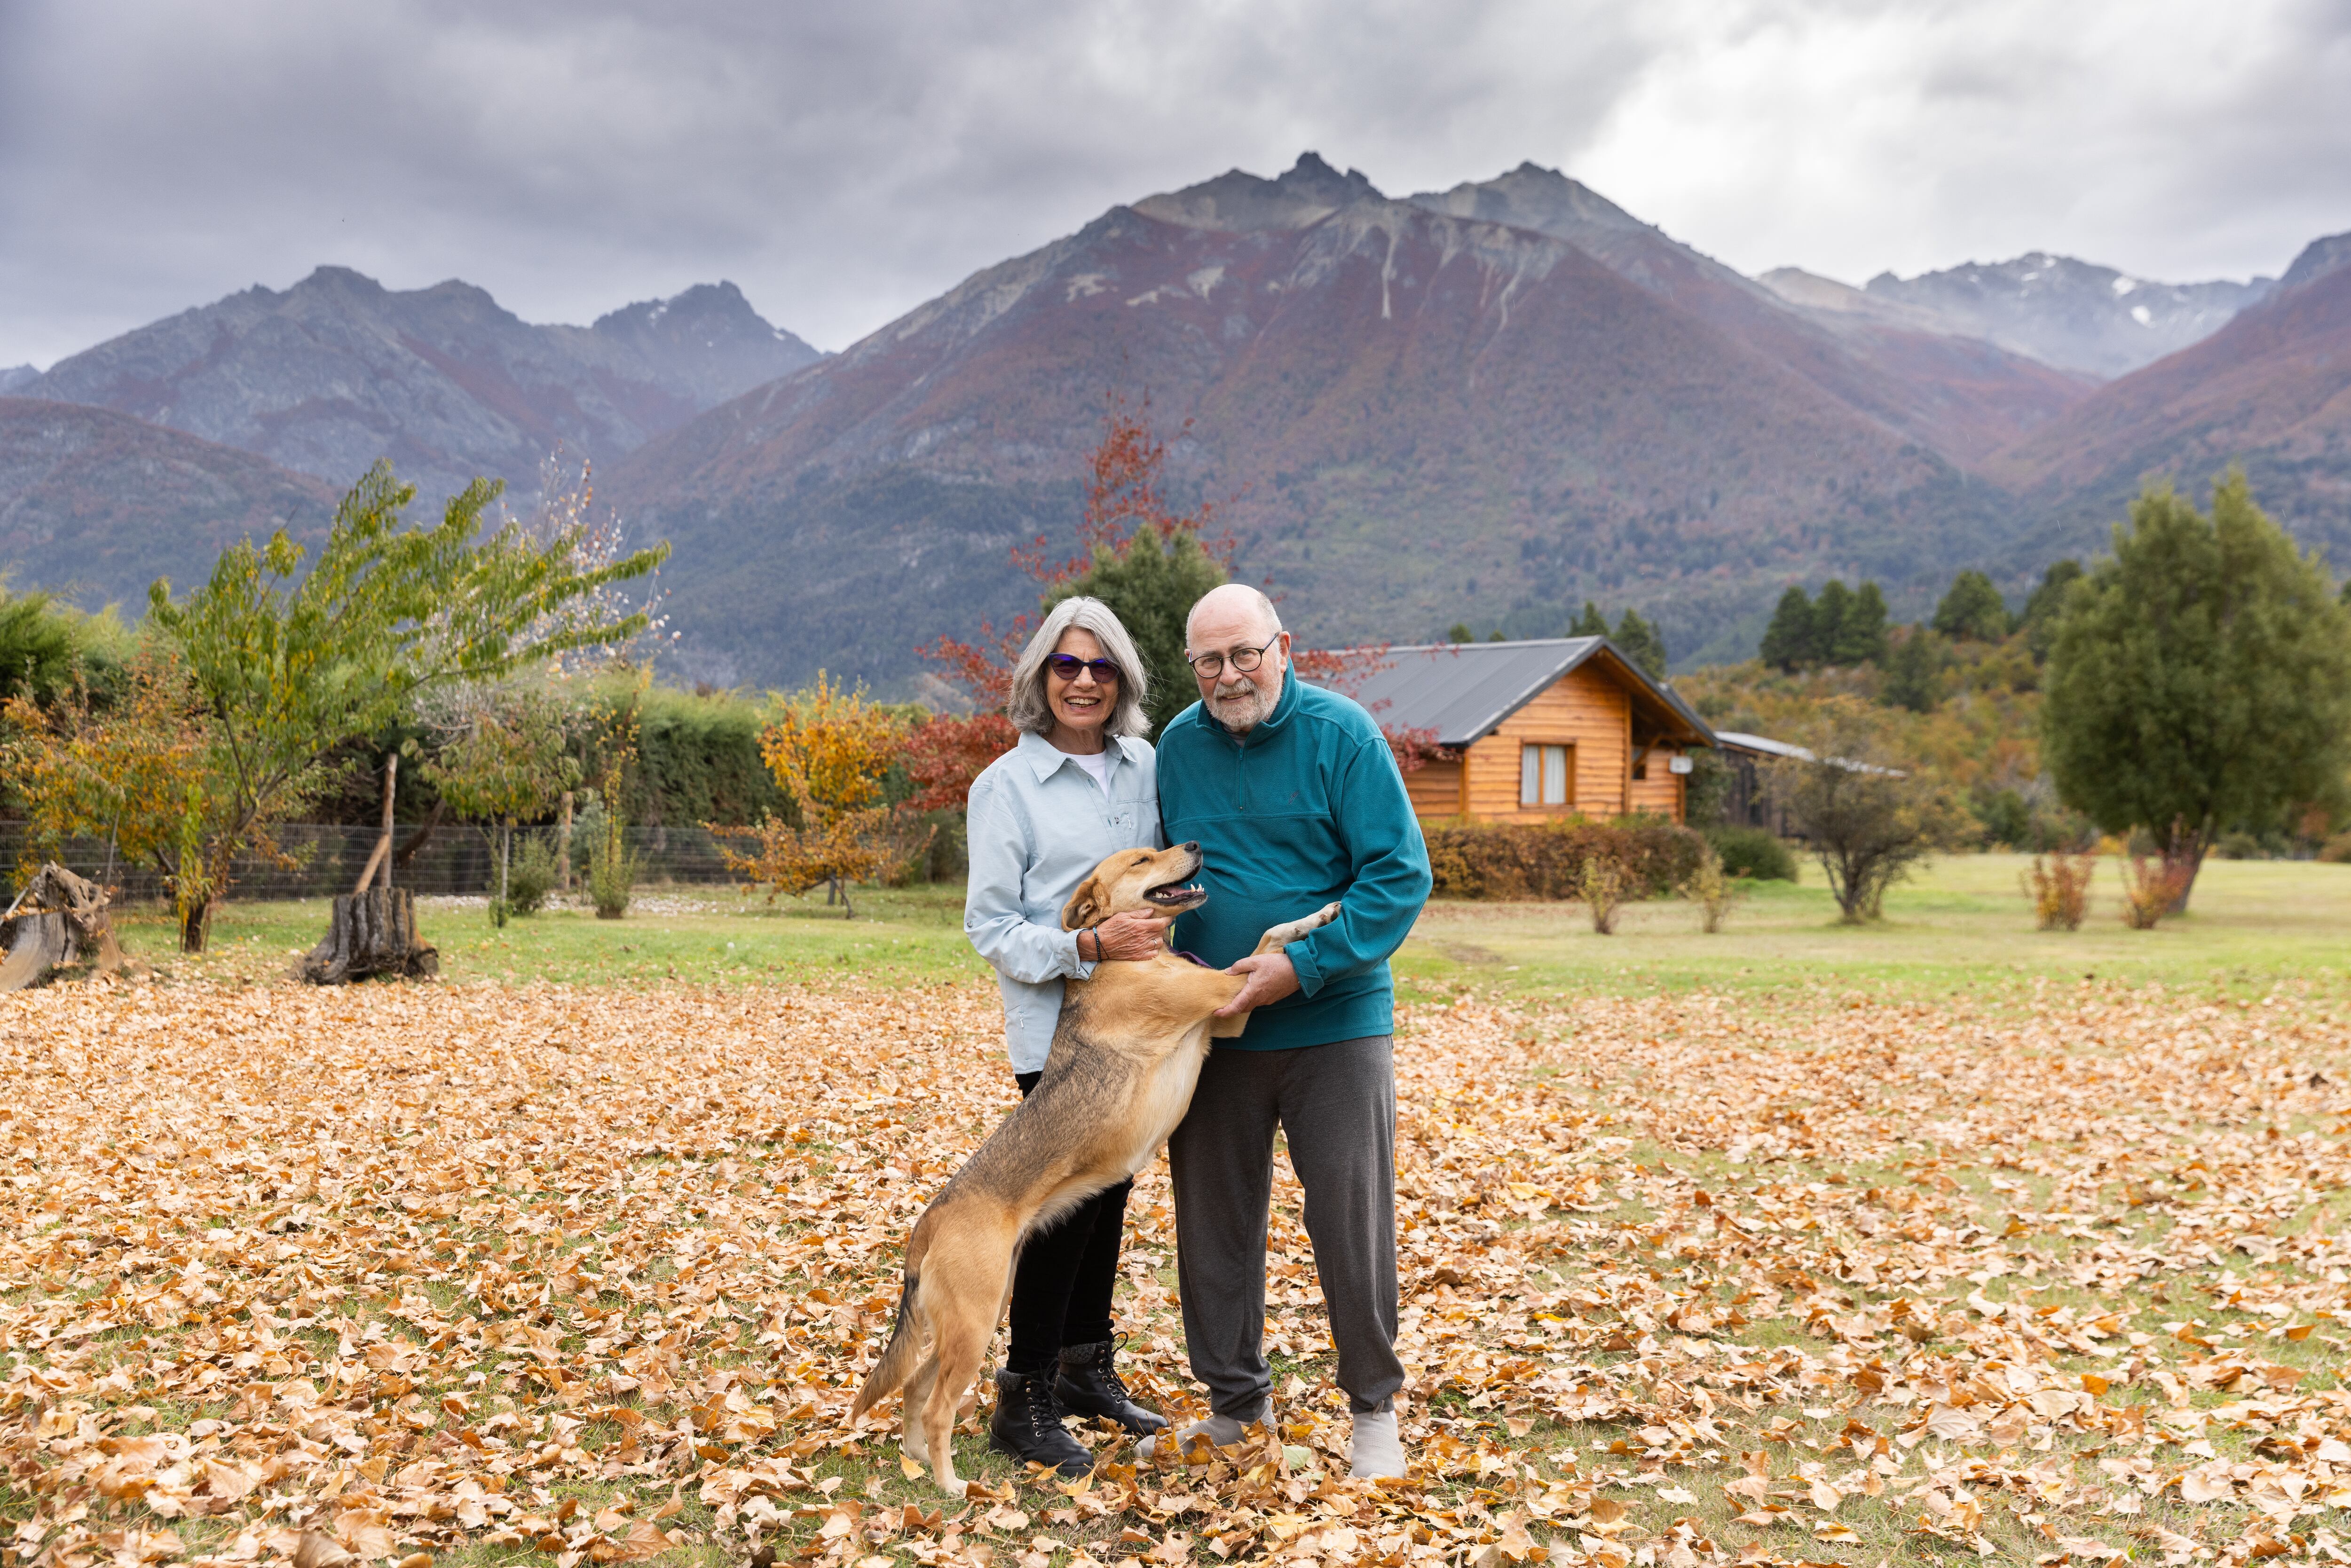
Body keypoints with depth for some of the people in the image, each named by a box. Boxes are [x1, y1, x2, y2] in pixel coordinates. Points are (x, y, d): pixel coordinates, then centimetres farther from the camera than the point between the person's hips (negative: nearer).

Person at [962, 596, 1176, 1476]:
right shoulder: (1006, 786, -7)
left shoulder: (1145, 767, 7)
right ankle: (1024, 1399, 7)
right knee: (1067, 1196, -6)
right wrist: (1087, 946, -24)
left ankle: (1087, 1370, 29)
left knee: (1109, 1191, 14)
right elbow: (990, 926, -10)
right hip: (1056, 1026, -5)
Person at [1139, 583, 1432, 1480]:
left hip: (1333, 1026, -4)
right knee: (1214, 1227, 11)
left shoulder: (1341, 734, -8)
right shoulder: (1178, 746, 5)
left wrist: (1304, 966, -19)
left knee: (1351, 1221, 2)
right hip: (1210, 1029, 4)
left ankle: (1374, 1408, 22)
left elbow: (1401, 874, -12)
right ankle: (1235, 1403, 30)